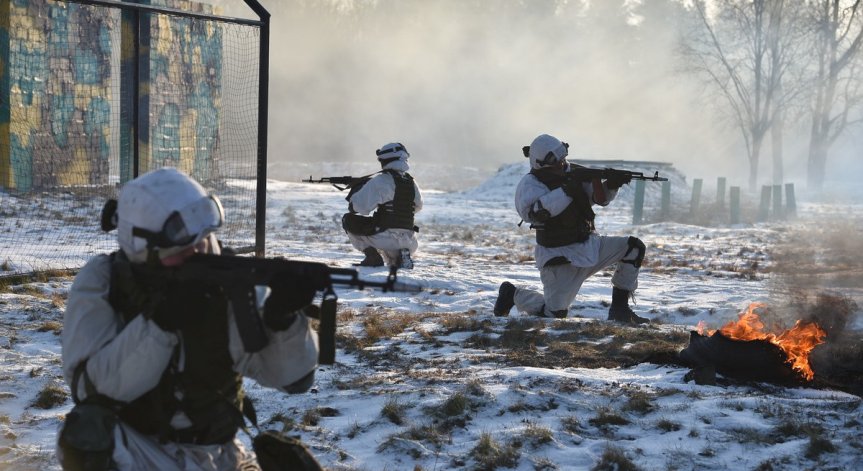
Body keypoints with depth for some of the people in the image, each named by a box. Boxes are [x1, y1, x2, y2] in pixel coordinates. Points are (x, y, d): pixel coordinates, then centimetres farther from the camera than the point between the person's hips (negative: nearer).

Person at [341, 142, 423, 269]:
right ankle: (402, 255, 5)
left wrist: (355, 191, 9)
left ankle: (372, 256, -1)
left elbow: (361, 206, -11)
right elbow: (417, 206, 25)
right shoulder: (410, 181, 9)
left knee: (348, 220, 10)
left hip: (386, 237, -6)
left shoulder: (381, 180, -10)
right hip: (408, 241, 6)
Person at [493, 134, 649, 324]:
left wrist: (612, 185, -14)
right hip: (560, 258, -6)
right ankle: (513, 294, 19)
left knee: (634, 248, -9)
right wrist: (567, 190, -32)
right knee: (554, 313, -11)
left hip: (590, 245, 6)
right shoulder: (530, 183, -13)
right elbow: (532, 212, -34)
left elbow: (600, 198, 8)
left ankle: (619, 308, 1)